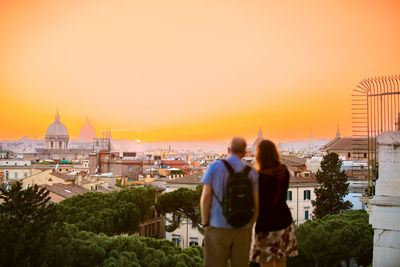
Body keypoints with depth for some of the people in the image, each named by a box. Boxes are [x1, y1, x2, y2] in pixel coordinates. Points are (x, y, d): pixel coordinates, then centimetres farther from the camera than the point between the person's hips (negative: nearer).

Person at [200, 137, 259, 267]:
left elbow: (205, 197, -10)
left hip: (218, 228, -2)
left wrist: (205, 225, -1)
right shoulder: (252, 173, -1)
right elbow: (255, 204, -3)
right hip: (242, 229, 2)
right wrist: (249, 227, 11)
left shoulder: (214, 167, -4)